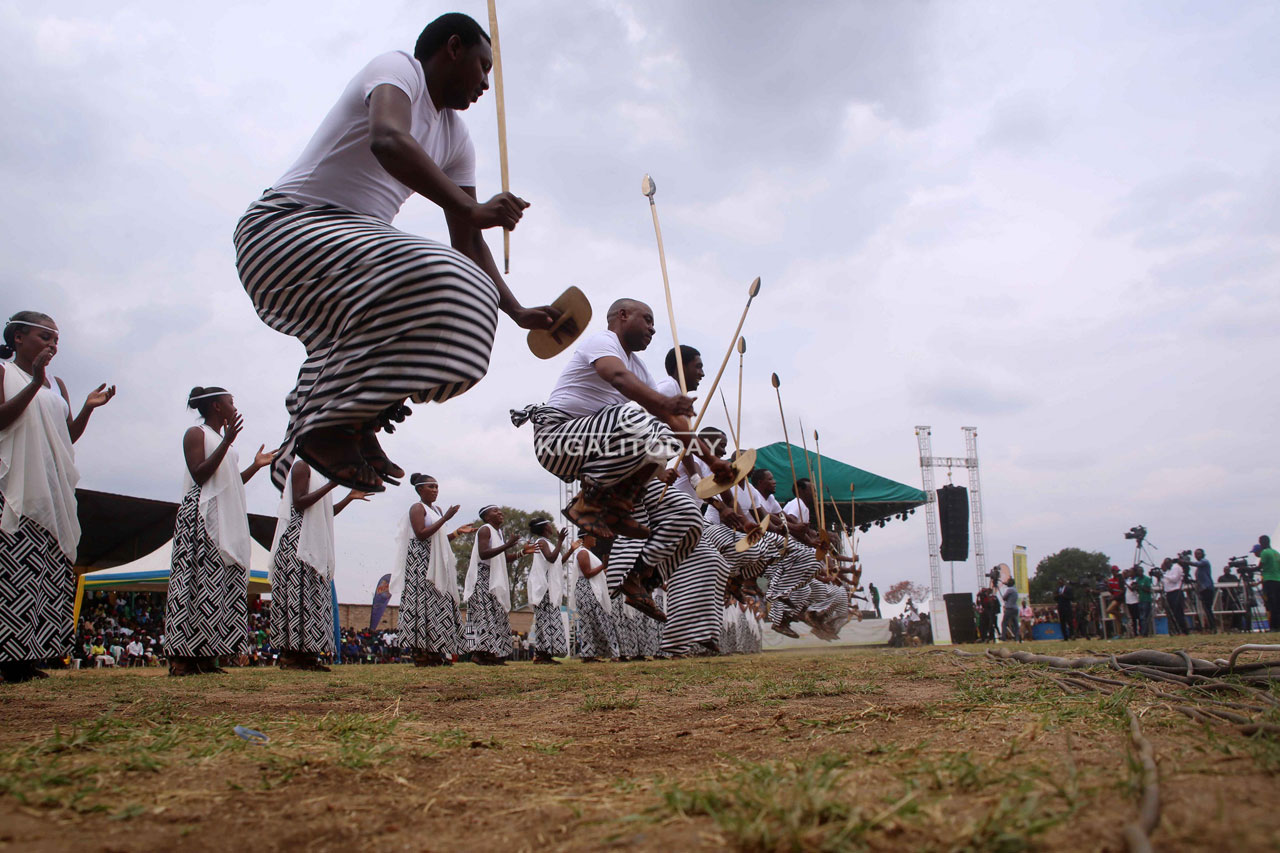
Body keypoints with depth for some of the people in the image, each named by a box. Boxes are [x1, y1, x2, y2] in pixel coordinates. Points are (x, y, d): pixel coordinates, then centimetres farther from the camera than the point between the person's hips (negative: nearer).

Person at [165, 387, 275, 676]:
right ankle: (181, 658, -15)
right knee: (198, 581, -14)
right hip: (201, 517, -9)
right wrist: (227, 442, -17)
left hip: (226, 522, 9)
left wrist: (256, 466, 22)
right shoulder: (196, 434, 0)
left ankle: (205, 658, -2)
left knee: (223, 585, 0)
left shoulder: (222, 440, 25)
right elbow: (199, 475, -14)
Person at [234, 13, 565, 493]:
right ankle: (334, 423, -22)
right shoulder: (397, 68, -6)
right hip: (287, 227, -10)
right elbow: (389, 141, -30)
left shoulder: (456, 139, 17)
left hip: (353, 245, 10)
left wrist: (518, 312, 8)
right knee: (433, 284, -32)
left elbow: (469, 242, 16)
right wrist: (470, 208, -34)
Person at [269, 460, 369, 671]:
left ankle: (306, 654, 1)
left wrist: (350, 497, 18)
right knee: (296, 593, -12)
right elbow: (299, 503, -15)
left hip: (314, 545, 10)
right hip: (297, 541, -10)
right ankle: (288, 654, -13)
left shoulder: (318, 471, 24)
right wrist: (331, 484, -18)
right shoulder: (301, 466, -3)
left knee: (313, 598, 3)